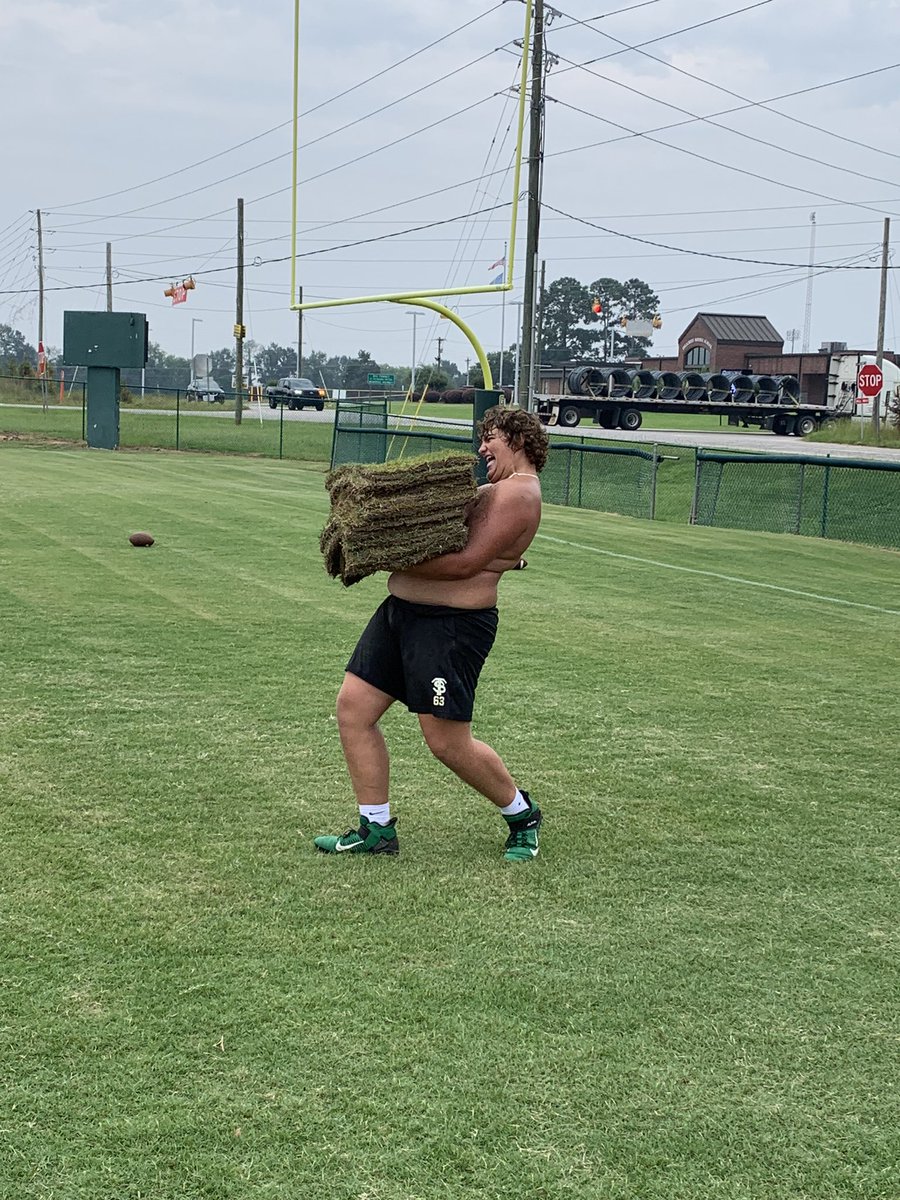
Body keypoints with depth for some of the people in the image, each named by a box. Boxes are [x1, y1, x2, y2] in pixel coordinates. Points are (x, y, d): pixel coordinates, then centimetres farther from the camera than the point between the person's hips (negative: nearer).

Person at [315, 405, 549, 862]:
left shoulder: (518, 493, -13)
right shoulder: (492, 490, 21)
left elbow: (467, 562, -21)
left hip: (451, 624, -10)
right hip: (403, 611, 10)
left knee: (448, 743, -4)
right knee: (353, 708, 3)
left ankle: (521, 815, 22)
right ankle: (376, 828, 13)